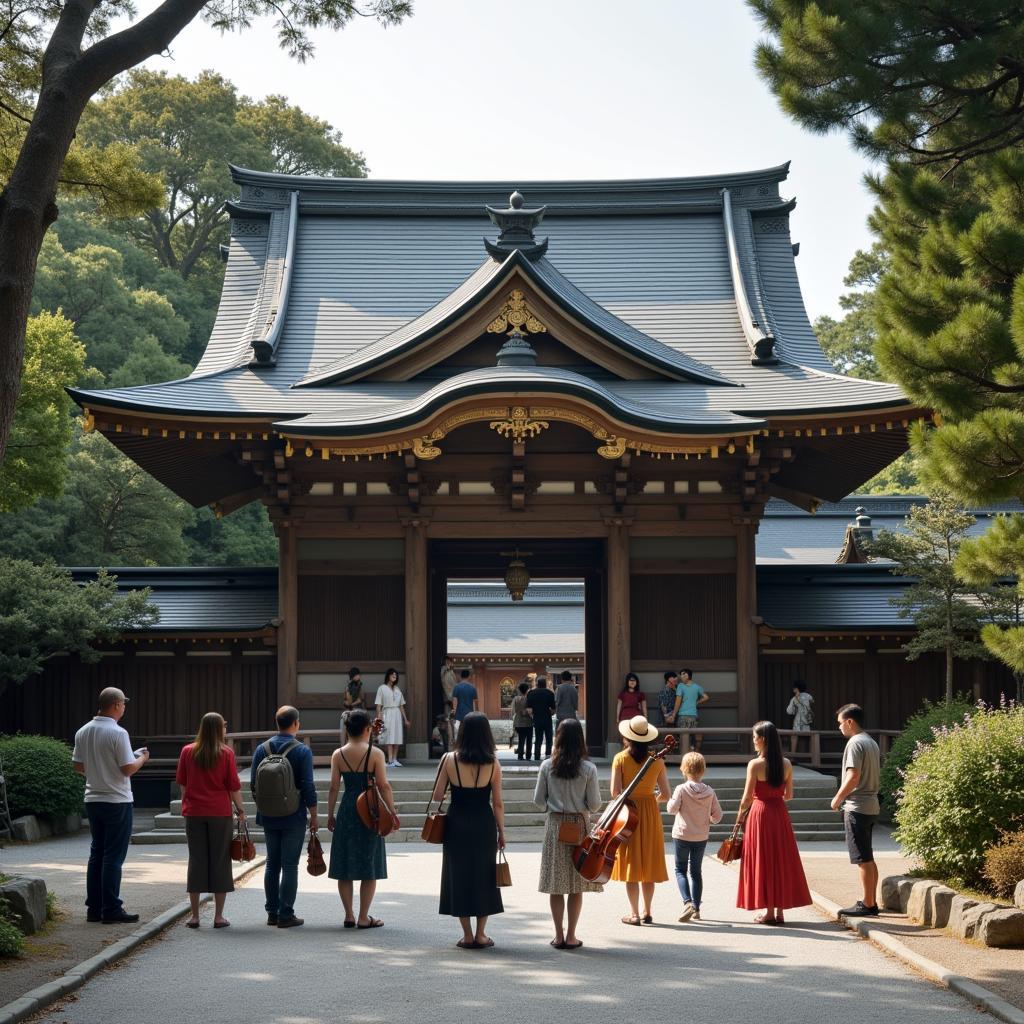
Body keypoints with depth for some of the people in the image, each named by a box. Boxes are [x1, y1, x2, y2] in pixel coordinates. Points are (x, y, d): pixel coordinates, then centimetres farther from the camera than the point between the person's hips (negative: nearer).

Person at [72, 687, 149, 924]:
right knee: (113, 857, -2)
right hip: (117, 800, -7)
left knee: (96, 853, 14)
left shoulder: (83, 732, 4)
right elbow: (128, 768, -18)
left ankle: (94, 908, 15)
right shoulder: (118, 733, -17)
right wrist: (142, 758, 0)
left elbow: (77, 766, 10)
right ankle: (111, 910, -1)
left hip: (93, 799, 7)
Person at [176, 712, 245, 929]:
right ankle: (219, 916, 6)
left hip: (194, 813, 2)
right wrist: (240, 809, 6)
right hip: (220, 813, -2)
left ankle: (195, 916, 8)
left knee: (196, 861, 8)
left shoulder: (187, 751, 1)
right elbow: (233, 786, -5)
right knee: (220, 861, 5)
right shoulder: (226, 753, -6)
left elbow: (182, 783, 7)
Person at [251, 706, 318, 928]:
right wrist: (313, 815, -3)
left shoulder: (261, 749, 3)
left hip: (268, 817, 4)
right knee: (289, 865, -1)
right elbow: (308, 786, -11)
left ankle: (272, 912, 15)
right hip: (294, 817, -4)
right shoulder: (302, 751, -9)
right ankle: (286, 915, -2)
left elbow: (253, 784, 5)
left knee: (272, 864, 13)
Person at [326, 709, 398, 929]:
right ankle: (363, 917, 5)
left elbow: (334, 787, 1)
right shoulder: (375, 753, -7)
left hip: (346, 811, 3)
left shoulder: (338, 755, 1)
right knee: (369, 868, 4)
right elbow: (383, 786, -10)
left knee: (344, 868, 11)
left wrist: (330, 815, 9)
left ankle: (349, 915, 14)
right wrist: (392, 812, -2)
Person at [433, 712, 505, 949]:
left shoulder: (450, 760, -7)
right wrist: (501, 832, 7)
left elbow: (437, 796, -3)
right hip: (484, 825, 0)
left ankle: (467, 935, 12)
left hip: (457, 825, 0)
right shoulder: (492, 764, -6)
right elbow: (498, 803, -4)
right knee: (484, 876, 11)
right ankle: (480, 934, 13)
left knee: (459, 876, 10)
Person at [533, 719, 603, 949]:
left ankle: (559, 936, 10)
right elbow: (594, 804, -7)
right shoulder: (588, 768, -9)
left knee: (556, 885, 8)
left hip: (555, 826, 1)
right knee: (576, 887, 6)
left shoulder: (547, 766, -5)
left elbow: (538, 800, 0)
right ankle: (571, 936, 8)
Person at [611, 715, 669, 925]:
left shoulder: (621, 758, -8)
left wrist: (626, 798, 7)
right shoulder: (657, 760, -1)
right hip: (650, 813, 2)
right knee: (648, 863, 11)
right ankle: (647, 912, 14)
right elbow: (665, 794, 0)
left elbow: (615, 791, -13)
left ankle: (634, 914, 1)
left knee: (630, 863, 3)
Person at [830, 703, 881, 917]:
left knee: (863, 859, -6)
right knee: (868, 858, 14)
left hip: (857, 807, -10)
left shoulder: (855, 743, -14)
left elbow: (853, 777, -21)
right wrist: (843, 797, 17)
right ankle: (870, 901, 17)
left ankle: (867, 905, -4)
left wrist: (837, 798, -9)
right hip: (871, 805, 10)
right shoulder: (871, 743, 15)